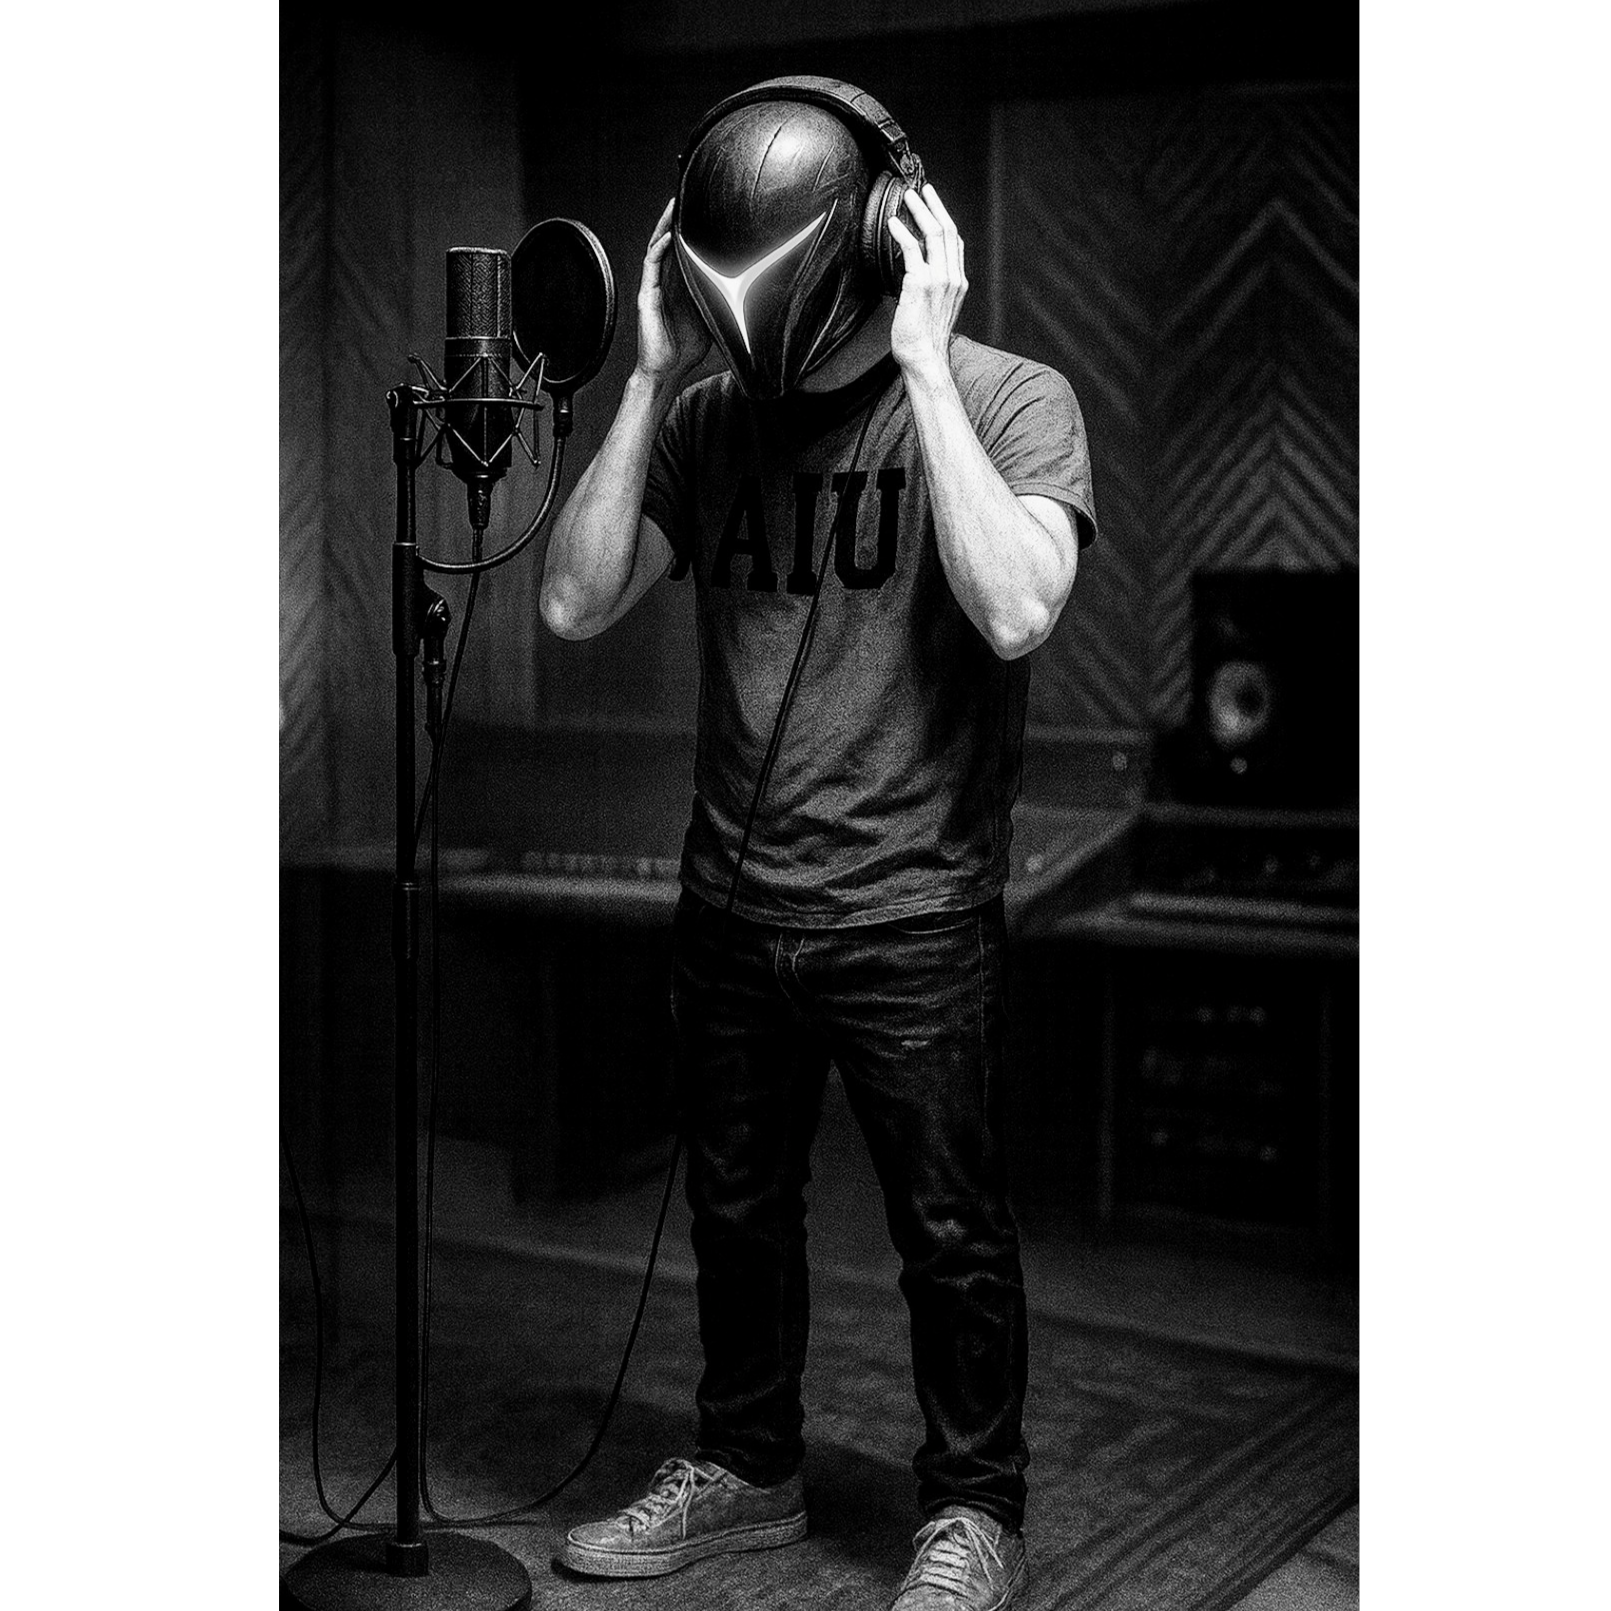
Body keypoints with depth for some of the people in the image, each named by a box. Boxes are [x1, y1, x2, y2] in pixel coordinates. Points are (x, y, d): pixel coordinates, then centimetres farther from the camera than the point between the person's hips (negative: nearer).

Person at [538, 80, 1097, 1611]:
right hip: (730, 907, 5)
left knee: (950, 1233, 7)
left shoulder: (1009, 399, -9)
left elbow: (1014, 609, -26)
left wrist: (923, 365, -22)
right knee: (734, 1210, 18)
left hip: (910, 920, -4)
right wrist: (647, 376, -9)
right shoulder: (707, 414, 3)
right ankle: (746, 1468, 39)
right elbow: (576, 603, -4)